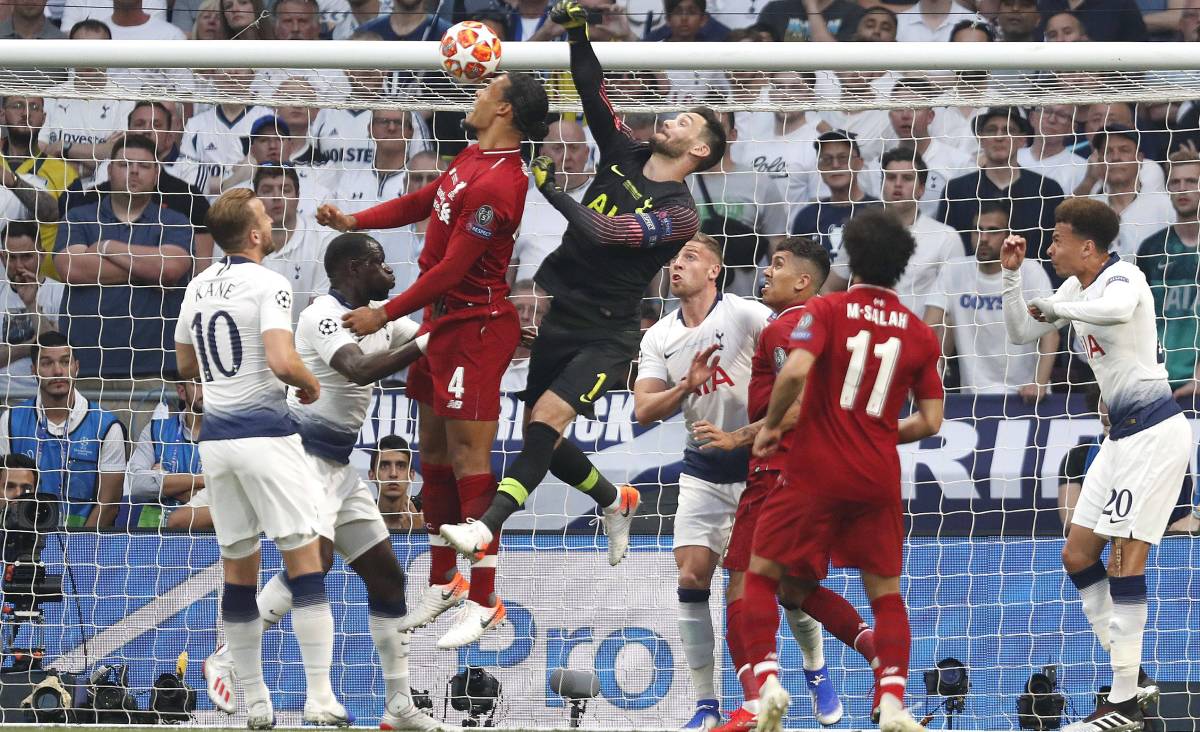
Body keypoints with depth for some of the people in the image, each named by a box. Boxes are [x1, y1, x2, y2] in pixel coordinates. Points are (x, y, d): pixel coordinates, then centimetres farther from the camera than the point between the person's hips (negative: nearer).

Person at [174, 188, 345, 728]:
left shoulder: (198, 287, 11)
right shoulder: (268, 283, -11)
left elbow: (186, 365, 21)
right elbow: (282, 362, -22)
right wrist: (309, 382, -3)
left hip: (215, 436, 7)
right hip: (265, 433, -7)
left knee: (238, 570, 11)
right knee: (305, 561, -5)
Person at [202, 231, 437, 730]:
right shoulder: (323, 316, -15)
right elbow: (359, 370, -32)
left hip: (338, 464, 9)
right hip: (302, 454, -9)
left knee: (386, 576, 7)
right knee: (314, 558, -26)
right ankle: (225, 662, -15)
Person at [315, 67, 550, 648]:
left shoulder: (497, 184, -23)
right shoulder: (472, 159, 8)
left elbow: (451, 269, -22)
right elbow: (422, 203, 22)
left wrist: (386, 314, -17)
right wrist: (352, 221, 10)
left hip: (475, 327, -10)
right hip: (441, 318, 10)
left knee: (468, 459, -8)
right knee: (434, 453, 14)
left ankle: (483, 602, -3)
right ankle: (443, 583, 26)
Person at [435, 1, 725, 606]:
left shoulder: (678, 214, -12)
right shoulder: (624, 156, 8)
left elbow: (600, 233, -22)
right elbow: (592, 92, 2)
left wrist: (549, 189, -19)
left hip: (603, 335, -7)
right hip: (551, 312, 7)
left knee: (546, 418, -24)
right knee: (539, 432, 10)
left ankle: (487, 527, -34)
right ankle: (615, 501, 36)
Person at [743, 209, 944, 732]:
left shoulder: (826, 311, -4)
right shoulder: (919, 332, 5)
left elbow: (795, 371, -21)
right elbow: (930, 422, 6)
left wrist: (770, 426, -5)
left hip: (815, 472, -3)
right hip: (879, 479, 3)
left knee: (761, 576, 10)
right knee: (885, 592, 13)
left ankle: (768, 681, -9)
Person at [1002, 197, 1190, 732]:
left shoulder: (1122, 277, -14)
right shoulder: (1076, 289, 12)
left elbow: (1118, 309, -39)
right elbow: (1021, 333, 22)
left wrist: (1053, 306, -25)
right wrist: (1011, 274, 9)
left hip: (1154, 432, -10)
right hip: (1123, 436, 10)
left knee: (1125, 557, -13)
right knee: (1077, 556, 10)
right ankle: (1125, 672, 18)